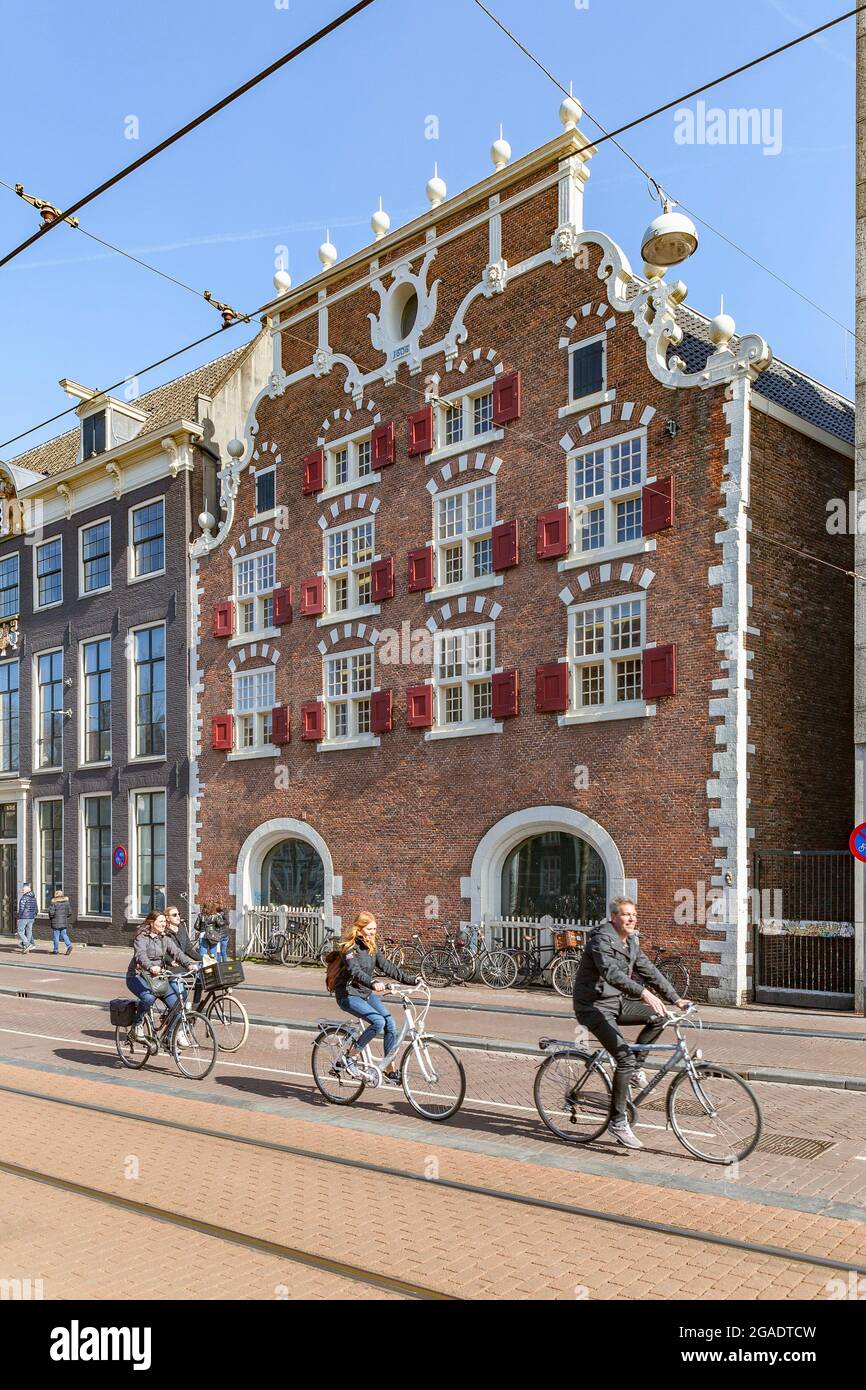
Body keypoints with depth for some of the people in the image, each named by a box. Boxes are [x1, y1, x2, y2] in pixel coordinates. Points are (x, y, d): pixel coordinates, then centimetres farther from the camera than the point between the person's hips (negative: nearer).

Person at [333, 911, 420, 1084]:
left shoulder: (371, 947, 7)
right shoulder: (350, 947, -17)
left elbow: (386, 966, 1)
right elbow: (355, 971, -33)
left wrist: (410, 979, -10)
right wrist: (373, 983, -51)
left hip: (366, 993, 7)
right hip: (348, 995, -7)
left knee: (390, 1024, -7)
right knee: (378, 1021, -25)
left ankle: (389, 1069, 5)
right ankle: (350, 1057, -8)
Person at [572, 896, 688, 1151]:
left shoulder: (631, 942, 9)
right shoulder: (602, 940, -20)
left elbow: (648, 971, 12)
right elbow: (612, 973, -36)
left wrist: (675, 999, 5)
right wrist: (644, 992, -48)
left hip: (617, 1002, 9)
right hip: (595, 1007, -8)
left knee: (659, 1016, -4)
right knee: (625, 1058, -19)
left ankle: (634, 1068, 10)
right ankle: (618, 1122, -8)